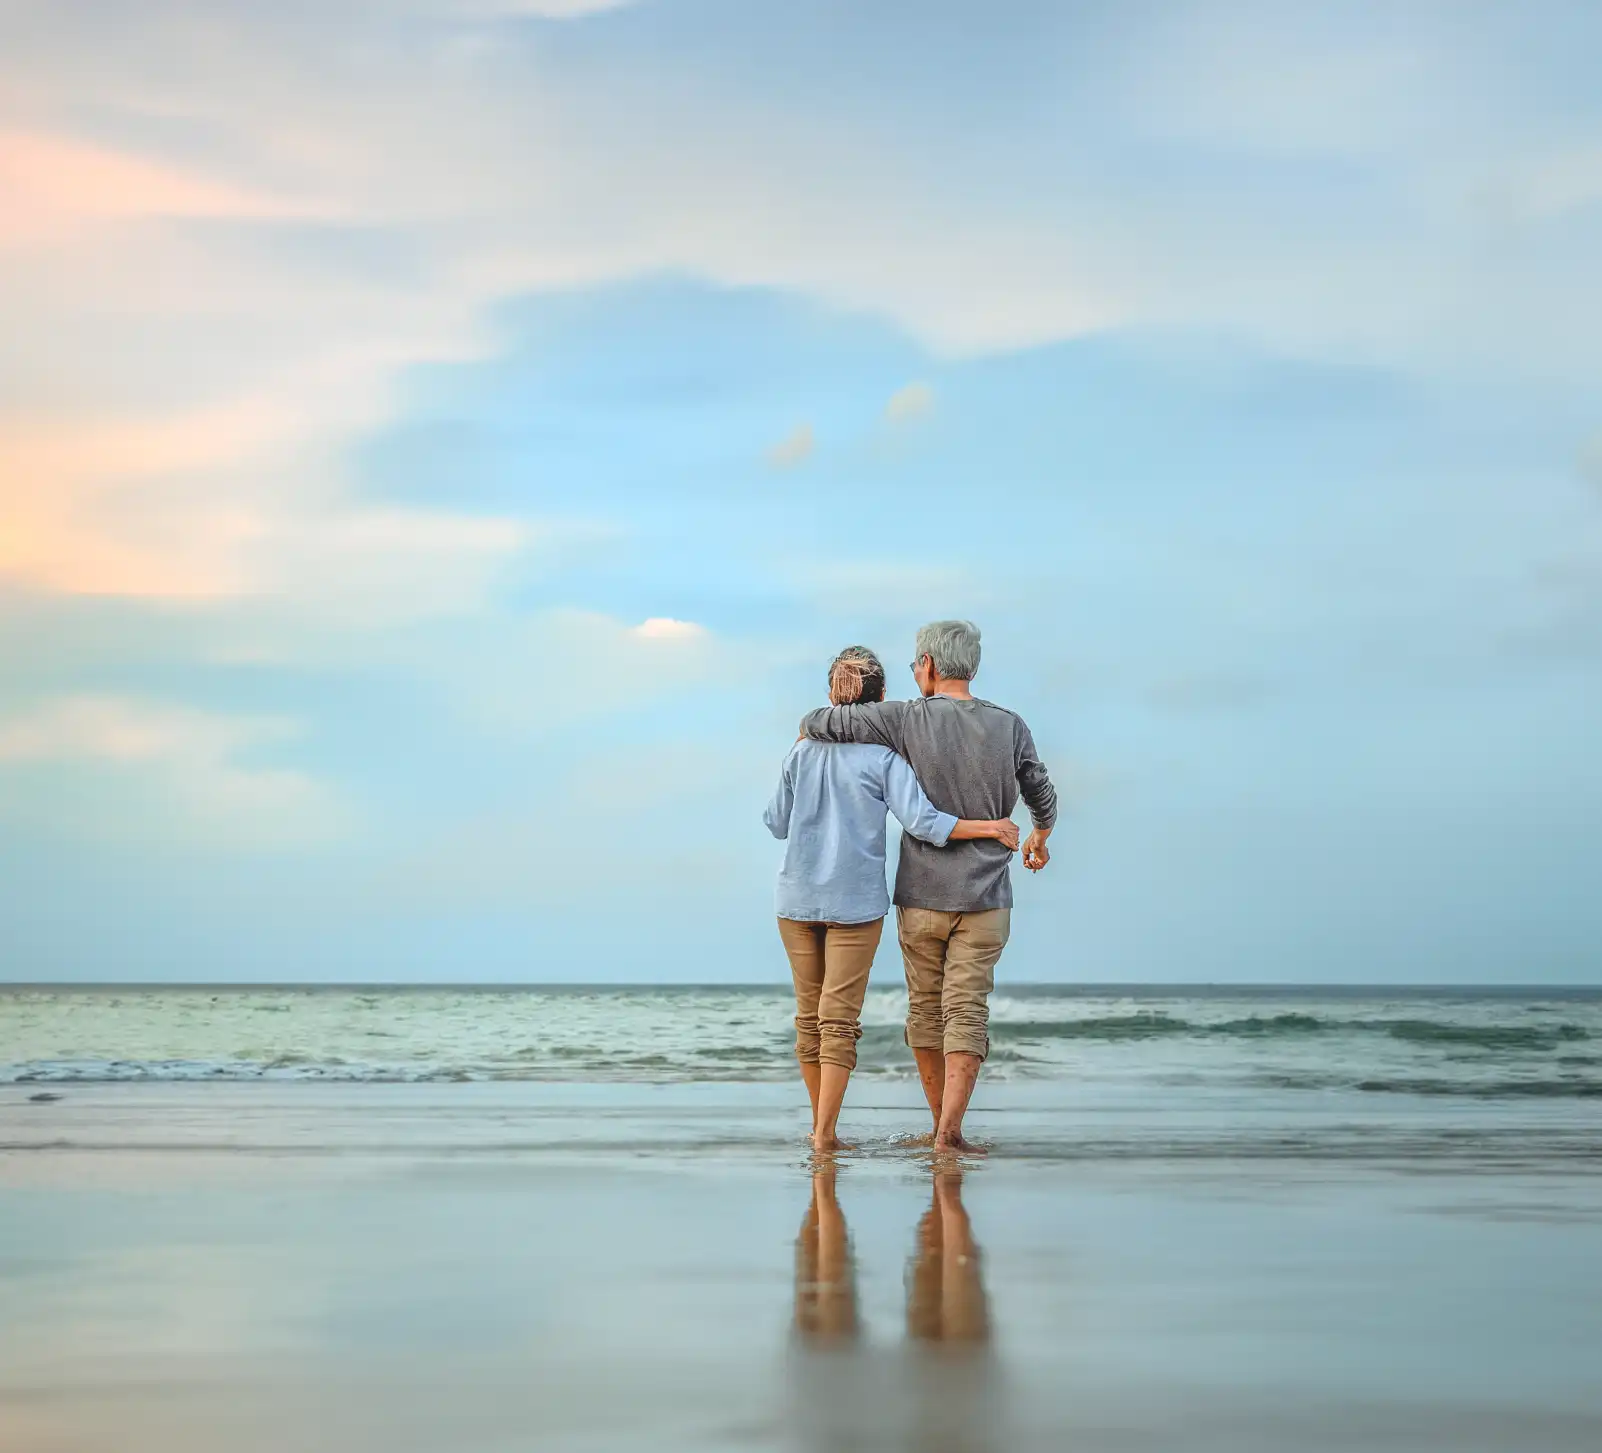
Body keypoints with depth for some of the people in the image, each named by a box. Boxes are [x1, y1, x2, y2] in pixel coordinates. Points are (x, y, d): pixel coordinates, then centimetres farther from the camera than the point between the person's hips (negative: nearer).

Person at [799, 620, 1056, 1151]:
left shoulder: (907, 720, -10)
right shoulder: (1010, 728, -3)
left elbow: (814, 724, -11)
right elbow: (1042, 799, 12)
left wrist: (809, 739, 14)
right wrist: (1039, 838, 35)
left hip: (920, 898, 0)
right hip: (984, 900, 0)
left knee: (926, 1009, 14)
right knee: (966, 1014, -1)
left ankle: (941, 1124, 23)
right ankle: (950, 1131, -13)